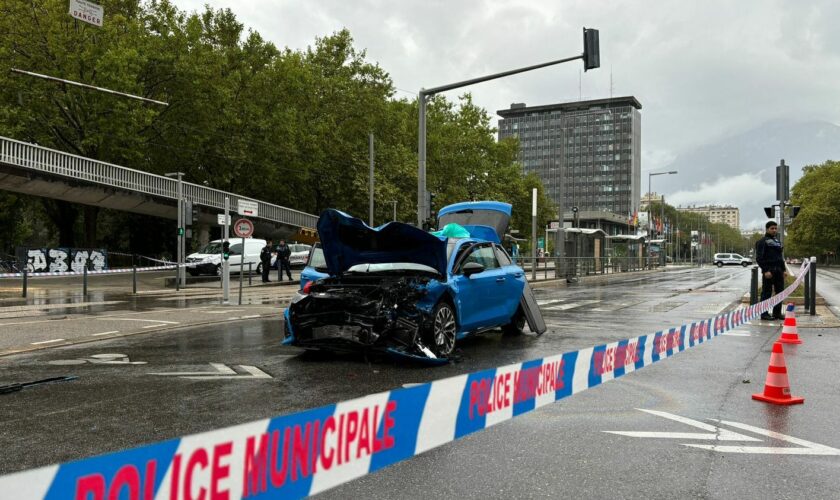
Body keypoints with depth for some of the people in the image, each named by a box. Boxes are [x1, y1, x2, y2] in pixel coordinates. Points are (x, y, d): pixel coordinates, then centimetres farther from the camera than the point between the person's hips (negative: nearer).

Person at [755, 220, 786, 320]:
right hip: (768, 270, -8)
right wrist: (765, 270, -20)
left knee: (780, 292, 10)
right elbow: (759, 258, -13)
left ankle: (777, 313, 18)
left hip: (778, 271, 8)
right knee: (767, 292, -5)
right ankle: (764, 313, 0)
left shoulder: (777, 242, 19)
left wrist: (783, 270, 16)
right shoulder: (762, 242, -6)